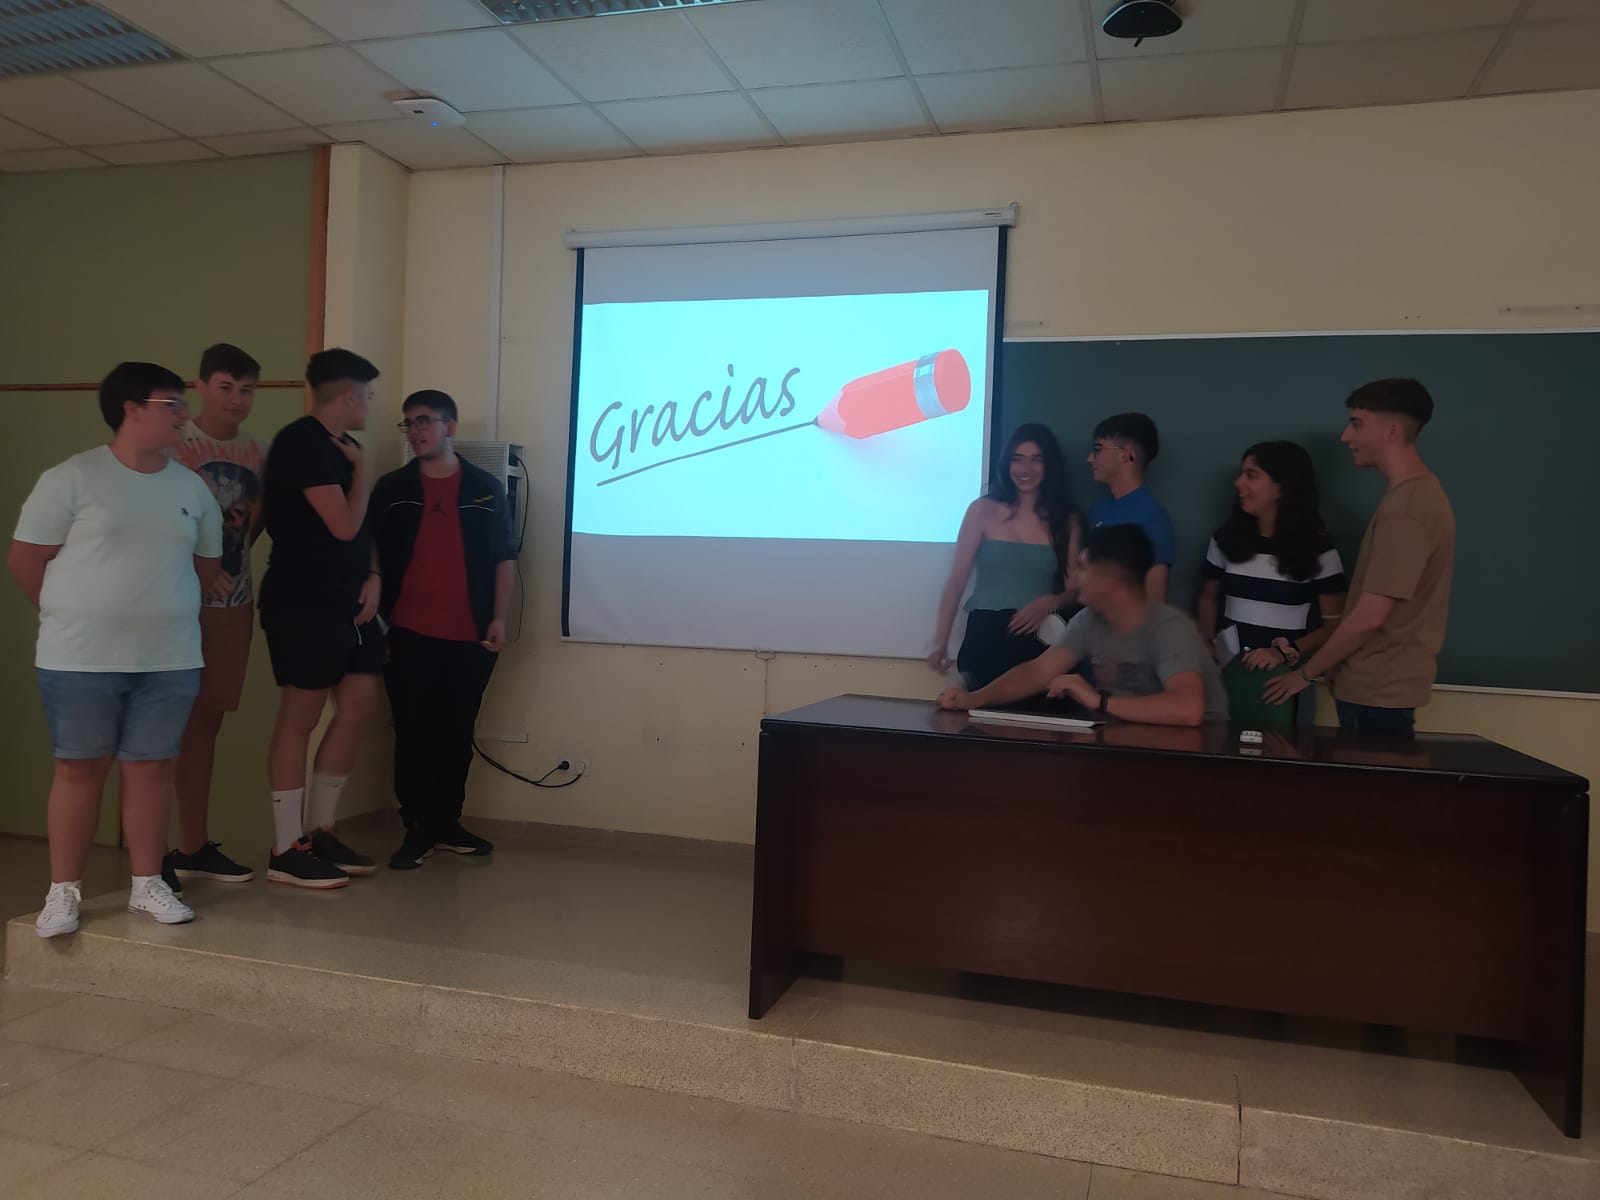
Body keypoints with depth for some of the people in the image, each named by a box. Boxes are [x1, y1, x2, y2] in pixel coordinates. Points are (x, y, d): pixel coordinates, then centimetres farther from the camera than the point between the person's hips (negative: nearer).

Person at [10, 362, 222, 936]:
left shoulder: (192, 487, 7)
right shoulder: (72, 478, -7)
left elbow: (206, 565, 17)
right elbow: (25, 559, -3)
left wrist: (163, 611, 12)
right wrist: (73, 617, 2)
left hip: (170, 659, 4)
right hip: (81, 658, -3)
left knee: (151, 768, 8)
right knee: (80, 768, 5)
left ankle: (147, 884, 19)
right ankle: (64, 890, 18)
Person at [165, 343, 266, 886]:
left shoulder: (257, 453, 9)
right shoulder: (176, 445, -7)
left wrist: (252, 520, -1)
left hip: (235, 601, 6)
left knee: (206, 723, 11)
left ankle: (194, 847, 20)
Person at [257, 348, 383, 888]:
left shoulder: (339, 446, 16)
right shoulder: (302, 443, -13)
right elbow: (344, 525, -18)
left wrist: (371, 576, 3)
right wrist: (362, 471, -4)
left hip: (344, 600, 9)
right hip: (302, 603, -9)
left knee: (359, 703, 7)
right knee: (301, 716, -4)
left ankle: (319, 832, 18)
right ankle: (285, 851, 5)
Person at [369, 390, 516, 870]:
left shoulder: (486, 488, 6)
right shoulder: (392, 487, 7)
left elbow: (504, 558, 6)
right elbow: (371, 552, 7)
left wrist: (498, 619, -2)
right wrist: (373, 609, -4)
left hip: (470, 635, 0)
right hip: (409, 633, 0)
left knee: (457, 730, 7)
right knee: (413, 730, 1)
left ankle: (447, 822, 18)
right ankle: (417, 827, 8)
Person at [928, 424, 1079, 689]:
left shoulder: (1067, 522, 7)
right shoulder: (983, 510, 2)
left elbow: (1076, 588, 7)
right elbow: (957, 578, 1)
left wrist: (1052, 601, -16)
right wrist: (941, 642, -5)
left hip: (1039, 641, 1)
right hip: (985, 637, -1)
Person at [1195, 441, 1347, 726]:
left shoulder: (1318, 549, -4)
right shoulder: (1226, 538, 6)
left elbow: (1335, 622, -4)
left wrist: (1287, 652, -17)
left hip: (1282, 675, -3)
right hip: (1226, 669, 3)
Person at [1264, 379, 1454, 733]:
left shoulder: (1405, 507, -21)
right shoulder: (1421, 492, 11)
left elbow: (1370, 616, -22)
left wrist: (1307, 672, -10)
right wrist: (1331, 663, 16)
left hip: (1378, 691, -9)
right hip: (1383, 684, 9)